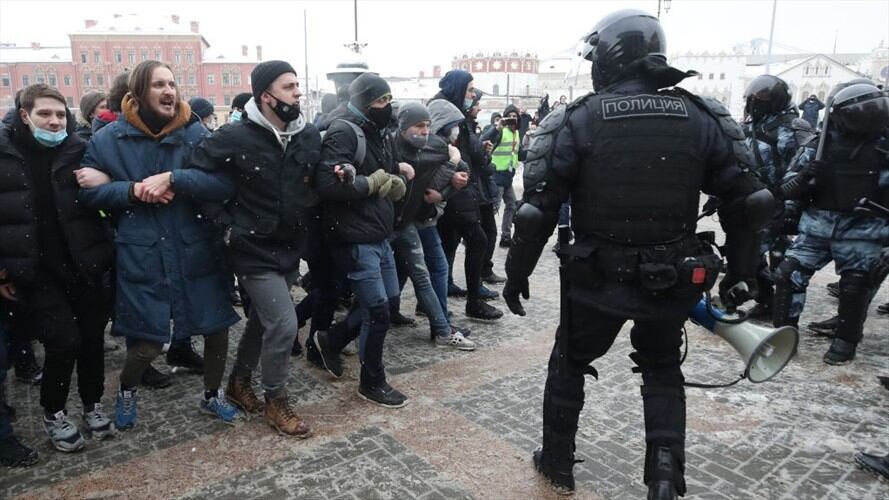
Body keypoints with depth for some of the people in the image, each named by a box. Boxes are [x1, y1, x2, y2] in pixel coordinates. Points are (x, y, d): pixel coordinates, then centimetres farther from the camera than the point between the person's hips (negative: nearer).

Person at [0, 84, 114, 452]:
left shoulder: (78, 151, 2)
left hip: (81, 265, 2)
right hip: (35, 269, -2)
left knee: (91, 337, 8)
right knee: (64, 340, -9)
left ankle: (93, 404, 32)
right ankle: (53, 413, 17)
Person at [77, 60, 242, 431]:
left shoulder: (195, 133, -1)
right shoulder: (109, 139, -1)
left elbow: (226, 182, -12)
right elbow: (89, 193, 2)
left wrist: (171, 179, -22)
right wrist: (134, 190, -14)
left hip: (195, 252, 2)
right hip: (142, 257, -2)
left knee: (217, 327, 9)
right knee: (148, 343, 1)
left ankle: (212, 395, 36)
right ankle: (126, 391, 37)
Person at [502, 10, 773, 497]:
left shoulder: (575, 121, -9)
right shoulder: (703, 117, -1)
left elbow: (537, 210, -12)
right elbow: (748, 201, 0)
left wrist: (516, 274, 0)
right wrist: (740, 272, 11)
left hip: (596, 279, -2)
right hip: (672, 282, 2)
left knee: (568, 365, 21)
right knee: (662, 370, 26)